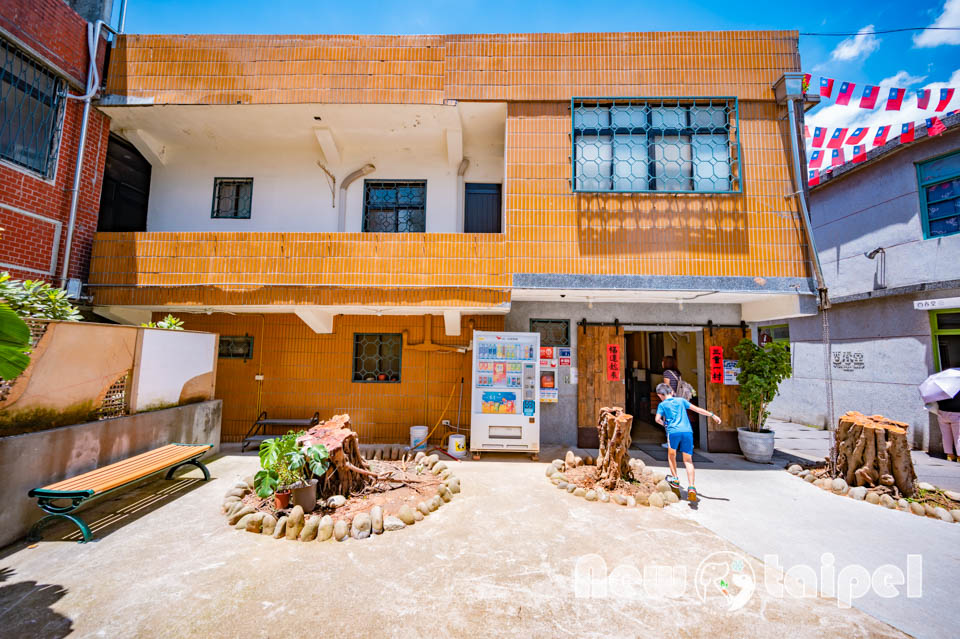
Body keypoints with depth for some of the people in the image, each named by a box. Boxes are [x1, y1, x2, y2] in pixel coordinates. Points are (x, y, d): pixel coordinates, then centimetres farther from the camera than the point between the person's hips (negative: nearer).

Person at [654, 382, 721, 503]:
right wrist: (712, 415, 24)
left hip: (673, 431, -3)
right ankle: (691, 487, -7)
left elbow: (658, 419, -2)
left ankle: (675, 479, 26)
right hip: (687, 431, 3)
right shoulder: (681, 400, 18)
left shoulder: (662, 405, 10)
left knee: (671, 454, 23)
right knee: (688, 460, 6)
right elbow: (697, 409, 16)